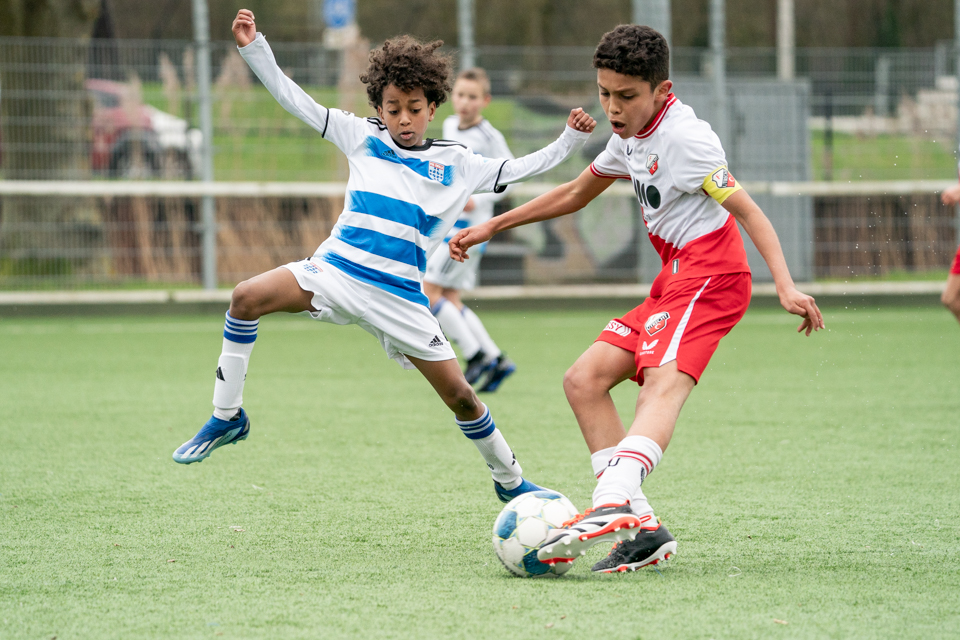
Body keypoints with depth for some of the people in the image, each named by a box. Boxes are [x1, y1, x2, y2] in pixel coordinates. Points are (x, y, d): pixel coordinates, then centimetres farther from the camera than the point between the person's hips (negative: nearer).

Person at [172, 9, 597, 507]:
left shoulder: (454, 164, 8)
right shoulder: (363, 138, 8)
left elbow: (516, 170, 12)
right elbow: (297, 101, 8)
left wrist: (569, 141, -1)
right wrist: (253, 48, 0)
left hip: (399, 298, 0)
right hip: (335, 273, 0)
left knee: (458, 394, -1)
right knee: (247, 298, -23)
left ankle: (510, 482, 22)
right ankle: (227, 417, -10)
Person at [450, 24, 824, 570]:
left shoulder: (684, 138, -12)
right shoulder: (631, 137, 16)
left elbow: (747, 211, -16)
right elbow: (575, 194, 31)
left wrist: (785, 286, -28)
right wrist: (492, 228, 33)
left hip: (709, 275, -10)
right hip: (675, 282, 10)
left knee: (664, 382, -32)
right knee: (584, 380, -1)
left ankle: (615, 503, -57)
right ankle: (639, 527, -13)